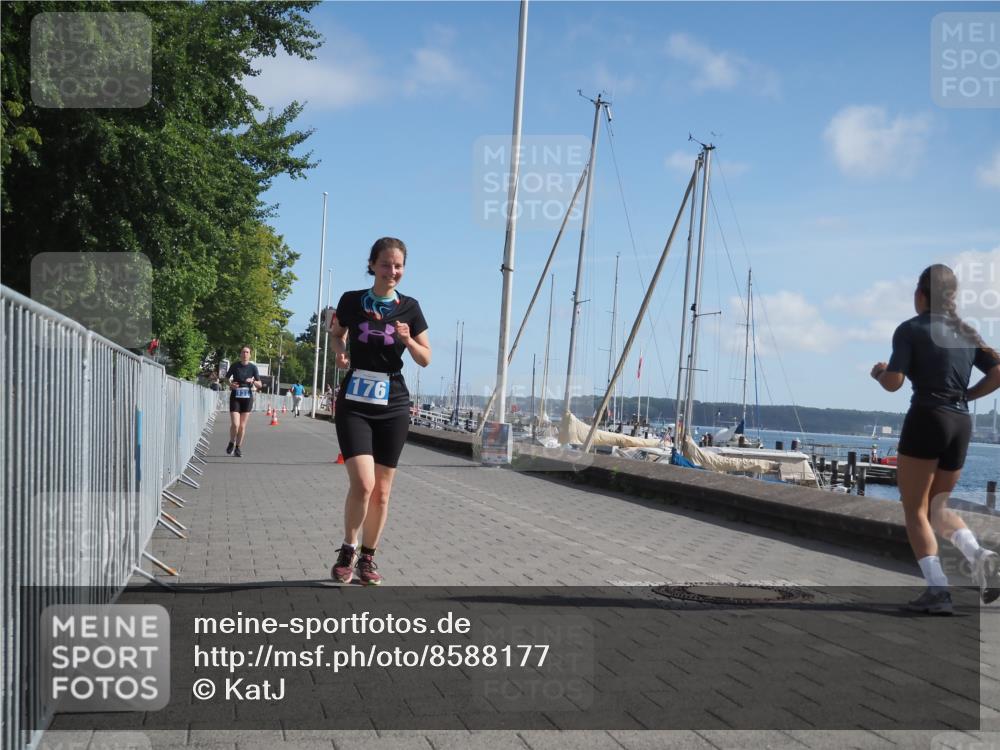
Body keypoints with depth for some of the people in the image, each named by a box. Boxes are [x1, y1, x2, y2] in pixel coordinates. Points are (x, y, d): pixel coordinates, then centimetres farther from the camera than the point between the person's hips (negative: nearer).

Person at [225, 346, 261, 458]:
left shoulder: (253, 367, 1)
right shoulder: (234, 366, -1)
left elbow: (260, 385, 3)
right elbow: (226, 378, 13)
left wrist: (253, 381, -18)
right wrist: (230, 384, -8)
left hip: (247, 398, 1)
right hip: (235, 398, -1)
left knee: (242, 426, 5)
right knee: (235, 424, -11)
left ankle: (238, 447, 20)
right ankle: (232, 443, 16)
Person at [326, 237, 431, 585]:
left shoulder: (409, 307, 1)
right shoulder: (352, 300, -1)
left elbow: (425, 360, 6)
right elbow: (336, 333, 17)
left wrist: (408, 340, -13)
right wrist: (340, 352, -4)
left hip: (393, 407, 2)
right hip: (354, 404, -2)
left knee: (381, 490, 6)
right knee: (363, 483, -16)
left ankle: (368, 557, 22)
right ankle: (347, 550, 5)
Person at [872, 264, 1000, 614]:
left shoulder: (910, 329, -3)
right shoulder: (967, 333, 14)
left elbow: (894, 382, -10)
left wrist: (879, 372, 11)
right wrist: (967, 395, 17)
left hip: (926, 420, -6)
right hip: (961, 424, 6)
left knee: (915, 510, 0)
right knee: (937, 507, 18)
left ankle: (937, 590, -11)